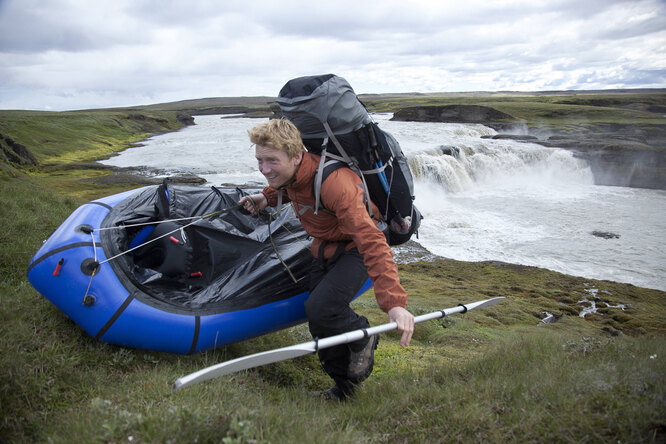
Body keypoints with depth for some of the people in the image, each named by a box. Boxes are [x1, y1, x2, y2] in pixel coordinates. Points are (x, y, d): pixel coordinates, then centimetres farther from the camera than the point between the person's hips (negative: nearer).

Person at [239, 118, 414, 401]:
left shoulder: (334, 183, -37)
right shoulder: (290, 172, -13)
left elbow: (372, 242, -45)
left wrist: (394, 302, -53)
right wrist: (268, 197, 4)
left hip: (355, 249, -8)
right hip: (324, 248, 8)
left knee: (320, 309, -26)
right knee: (320, 323, 9)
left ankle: (362, 338, 7)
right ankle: (344, 387, 30)